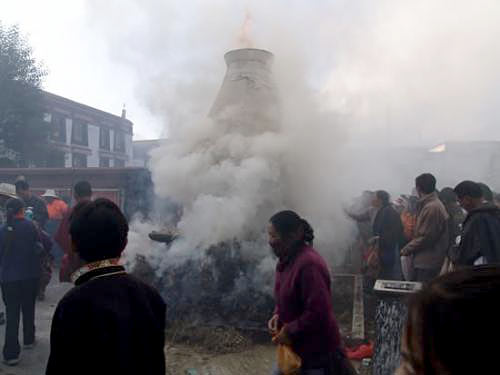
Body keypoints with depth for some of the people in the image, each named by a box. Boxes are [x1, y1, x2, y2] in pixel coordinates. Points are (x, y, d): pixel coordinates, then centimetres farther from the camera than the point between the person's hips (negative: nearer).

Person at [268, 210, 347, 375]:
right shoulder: (288, 260, 2)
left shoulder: (309, 264, -29)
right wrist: (277, 315, -1)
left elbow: (318, 312, -30)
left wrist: (290, 332, -20)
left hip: (317, 351, -9)